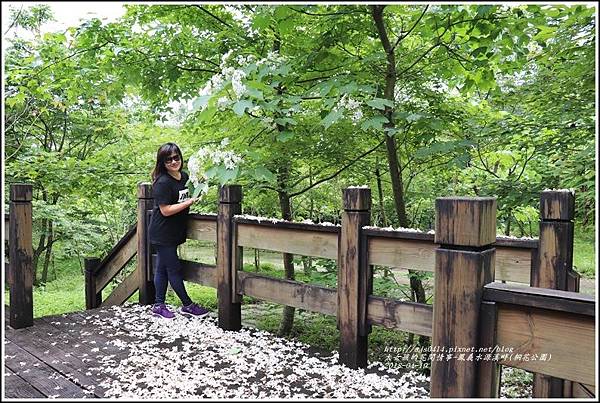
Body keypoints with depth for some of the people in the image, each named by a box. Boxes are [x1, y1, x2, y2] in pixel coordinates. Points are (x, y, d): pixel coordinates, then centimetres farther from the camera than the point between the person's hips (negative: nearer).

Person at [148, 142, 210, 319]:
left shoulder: (184, 176, 5)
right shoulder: (162, 183, -19)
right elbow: (166, 210, -21)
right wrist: (190, 202, -22)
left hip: (174, 233, 8)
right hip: (162, 234, -8)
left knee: (162, 268, 15)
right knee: (174, 269, 2)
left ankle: (158, 305, 25)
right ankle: (188, 305, 14)